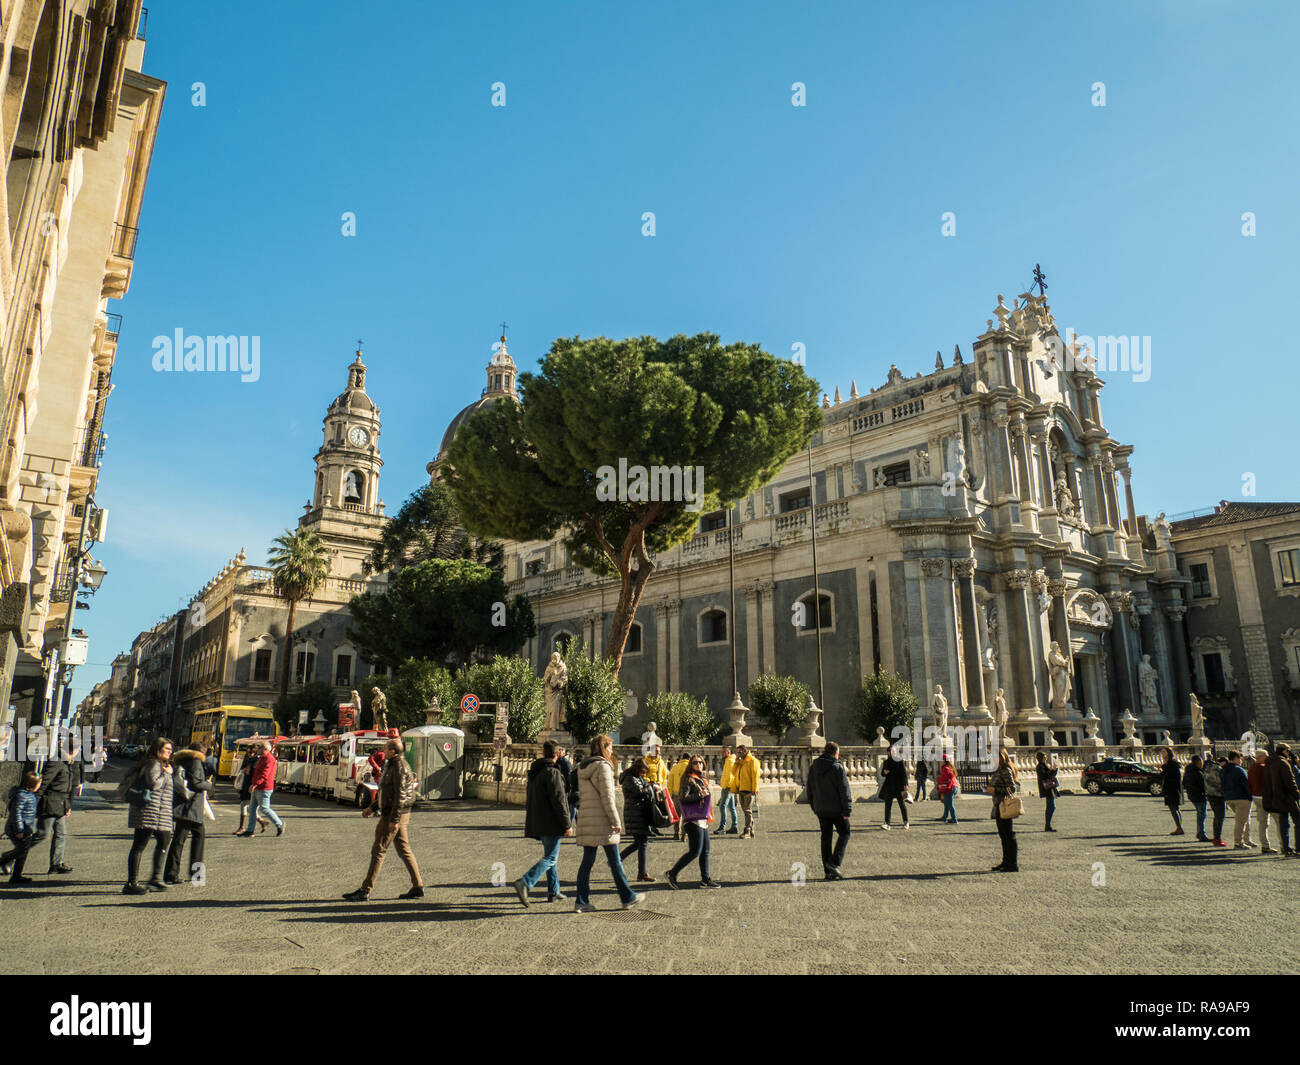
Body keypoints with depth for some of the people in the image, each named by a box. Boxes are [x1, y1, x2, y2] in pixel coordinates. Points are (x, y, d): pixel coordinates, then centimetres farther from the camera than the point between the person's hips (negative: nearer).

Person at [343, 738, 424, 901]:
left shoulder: (400, 767, -15)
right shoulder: (392, 766, 18)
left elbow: (400, 795, -21)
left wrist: (394, 820, -24)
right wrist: (372, 808, 26)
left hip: (395, 814, -10)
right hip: (395, 815, 10)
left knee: (378, 851, -4)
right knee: (404, 850, 10)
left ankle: (365, 890, 1)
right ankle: (418, 887, 12)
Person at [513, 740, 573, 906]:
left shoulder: (534, 772, 11)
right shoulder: (552, 772, -16)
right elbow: (558, 800, -19)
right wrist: (567, 824, -16)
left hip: (538, 822, 9)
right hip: (551, 822, -9)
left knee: (550, 855, 17)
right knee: (550, 858, -7)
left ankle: (553, 892, 22)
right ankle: (525, 883, -20)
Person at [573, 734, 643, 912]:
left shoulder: (582, 767, 13)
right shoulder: (602, 766, -12)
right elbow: (607, 797, -16)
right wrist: (616, 821, -13)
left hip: (586, 820, 7)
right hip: (602, 821, -7)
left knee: (587, 860, 9)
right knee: (614, 861, 3)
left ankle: (581, 901, 8)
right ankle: (628, 898, 13)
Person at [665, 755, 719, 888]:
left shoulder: (702, 778, 17)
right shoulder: (688, 779, -9)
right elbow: (684, 798, -19)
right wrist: (701, 795, -18)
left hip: (703, 820, 9)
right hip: (694, 820, -9)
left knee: (705, 851, 10)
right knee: (695, 852, -9)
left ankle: (705, 879, 18)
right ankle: (672, 873, 0)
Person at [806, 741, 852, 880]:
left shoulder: (813, 767, 7)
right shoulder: (837, 768, -13)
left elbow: (810, 789, 13)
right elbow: (844, 790, -14)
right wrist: (847, 810, -10)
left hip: (821, 809, 6)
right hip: (836, 809, -6)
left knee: (825, 836, 11)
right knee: (844, 833, 9)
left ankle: (827, 871, 12)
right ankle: (834, 862, -6)